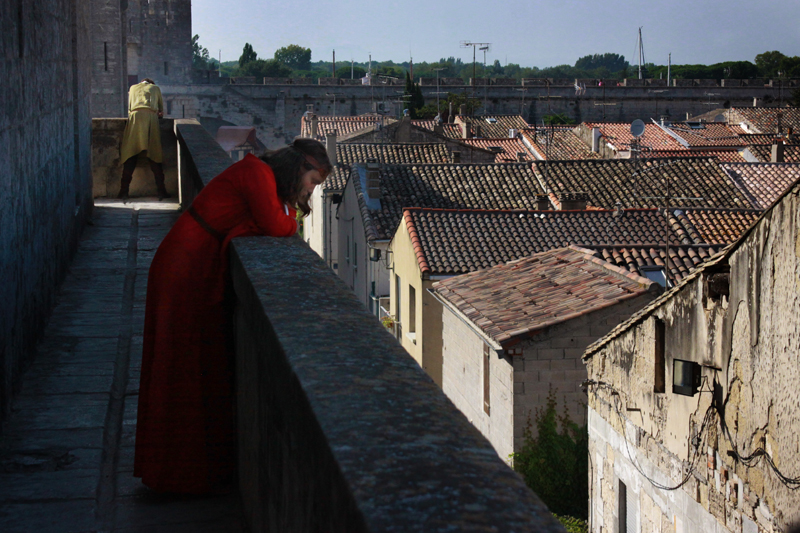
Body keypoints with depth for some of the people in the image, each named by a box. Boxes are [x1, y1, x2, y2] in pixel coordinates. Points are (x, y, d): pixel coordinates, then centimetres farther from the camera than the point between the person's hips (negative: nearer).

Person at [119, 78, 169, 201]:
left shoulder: (133, 88, 28)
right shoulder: (155, 88, 25)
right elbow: (161, 107, 31)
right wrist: (160, 114, 47)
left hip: (134, 118, 1)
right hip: (151, 117, -1)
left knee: (130, 158, -2)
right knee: (154, 157, -1)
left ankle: (124, 191, -8)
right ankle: (161, 191, -5)